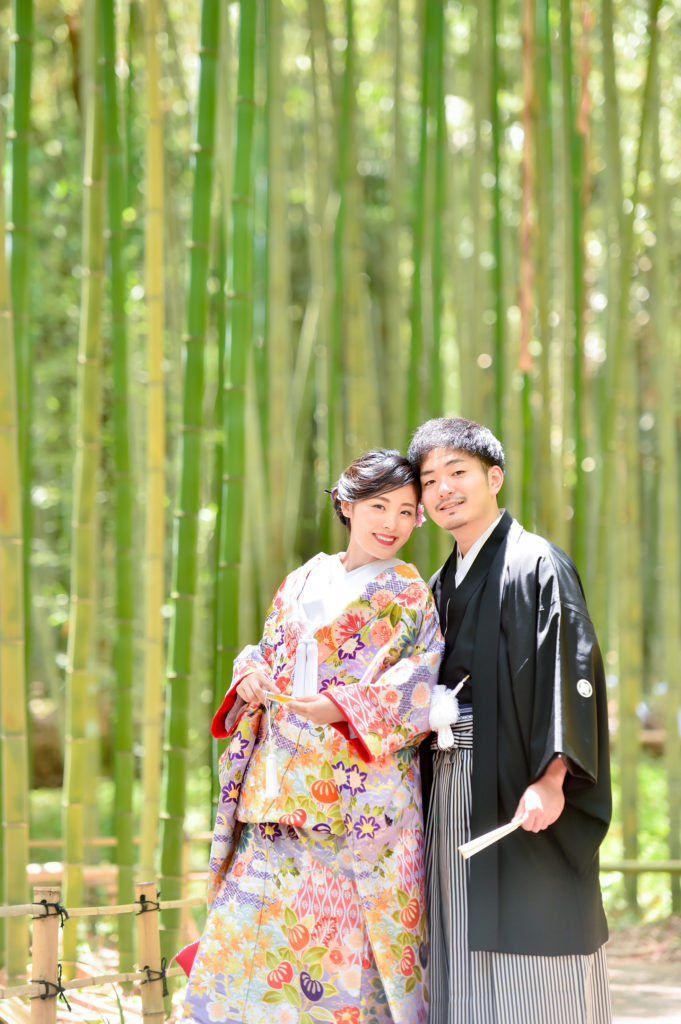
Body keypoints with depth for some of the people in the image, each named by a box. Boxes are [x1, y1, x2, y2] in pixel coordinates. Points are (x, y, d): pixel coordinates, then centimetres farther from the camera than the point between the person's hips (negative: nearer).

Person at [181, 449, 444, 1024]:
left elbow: (417, 687, -7)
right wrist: (250, 676, -2)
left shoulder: (409, 595, 4)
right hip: (279, 778, 5)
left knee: (345, 943, -8)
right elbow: (268, 652, 22)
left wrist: (341, 707, -21)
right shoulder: (302, 582, 18)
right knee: (255, 928, 1)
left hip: (360, 791, -5)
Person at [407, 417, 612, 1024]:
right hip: (452, 790, 7)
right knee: (465, 966, 6)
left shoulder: (536, 564, -5)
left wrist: (551, 778, -24)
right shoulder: (443, 586, 19)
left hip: (517, 790, -7)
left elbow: (570, 671, -15)